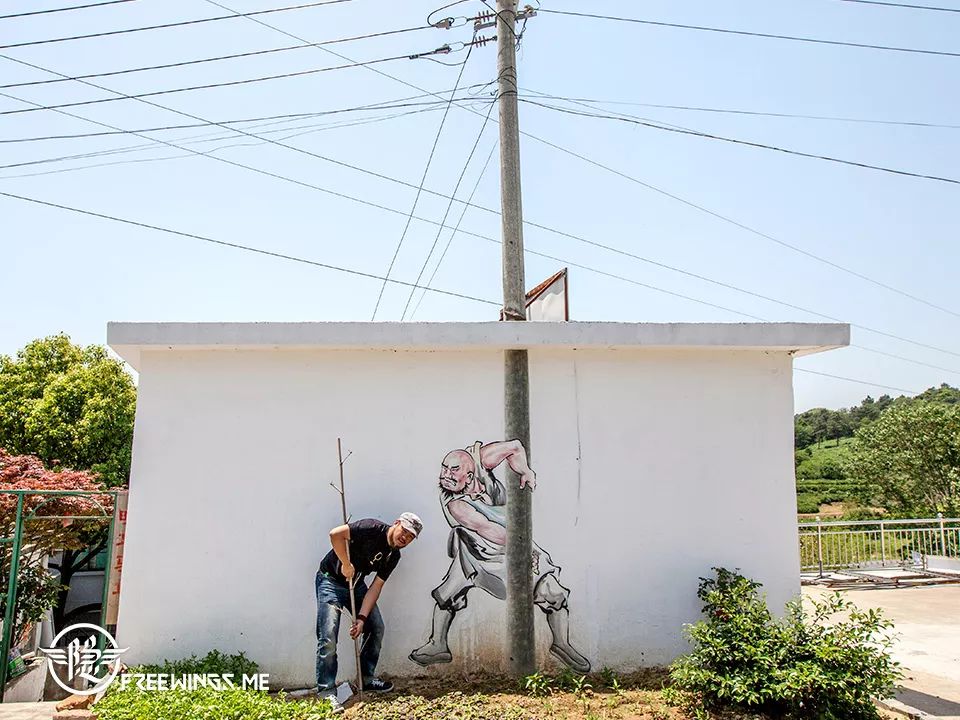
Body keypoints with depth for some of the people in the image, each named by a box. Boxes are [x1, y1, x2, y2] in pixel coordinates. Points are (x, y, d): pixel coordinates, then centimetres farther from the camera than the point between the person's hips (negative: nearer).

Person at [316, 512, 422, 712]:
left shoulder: (393, 556, -1)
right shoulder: (372, 528, -23)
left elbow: (375, 587, -4)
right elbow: (336, 534, -32)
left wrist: (361, 618, -14)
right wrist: (346, 564, -25)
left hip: (356, 585, 8)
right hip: (331, 581, -7)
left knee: (377, 628, 4)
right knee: (328, 638, -14)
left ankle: (366, 678, 20)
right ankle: (326, 692, -5)